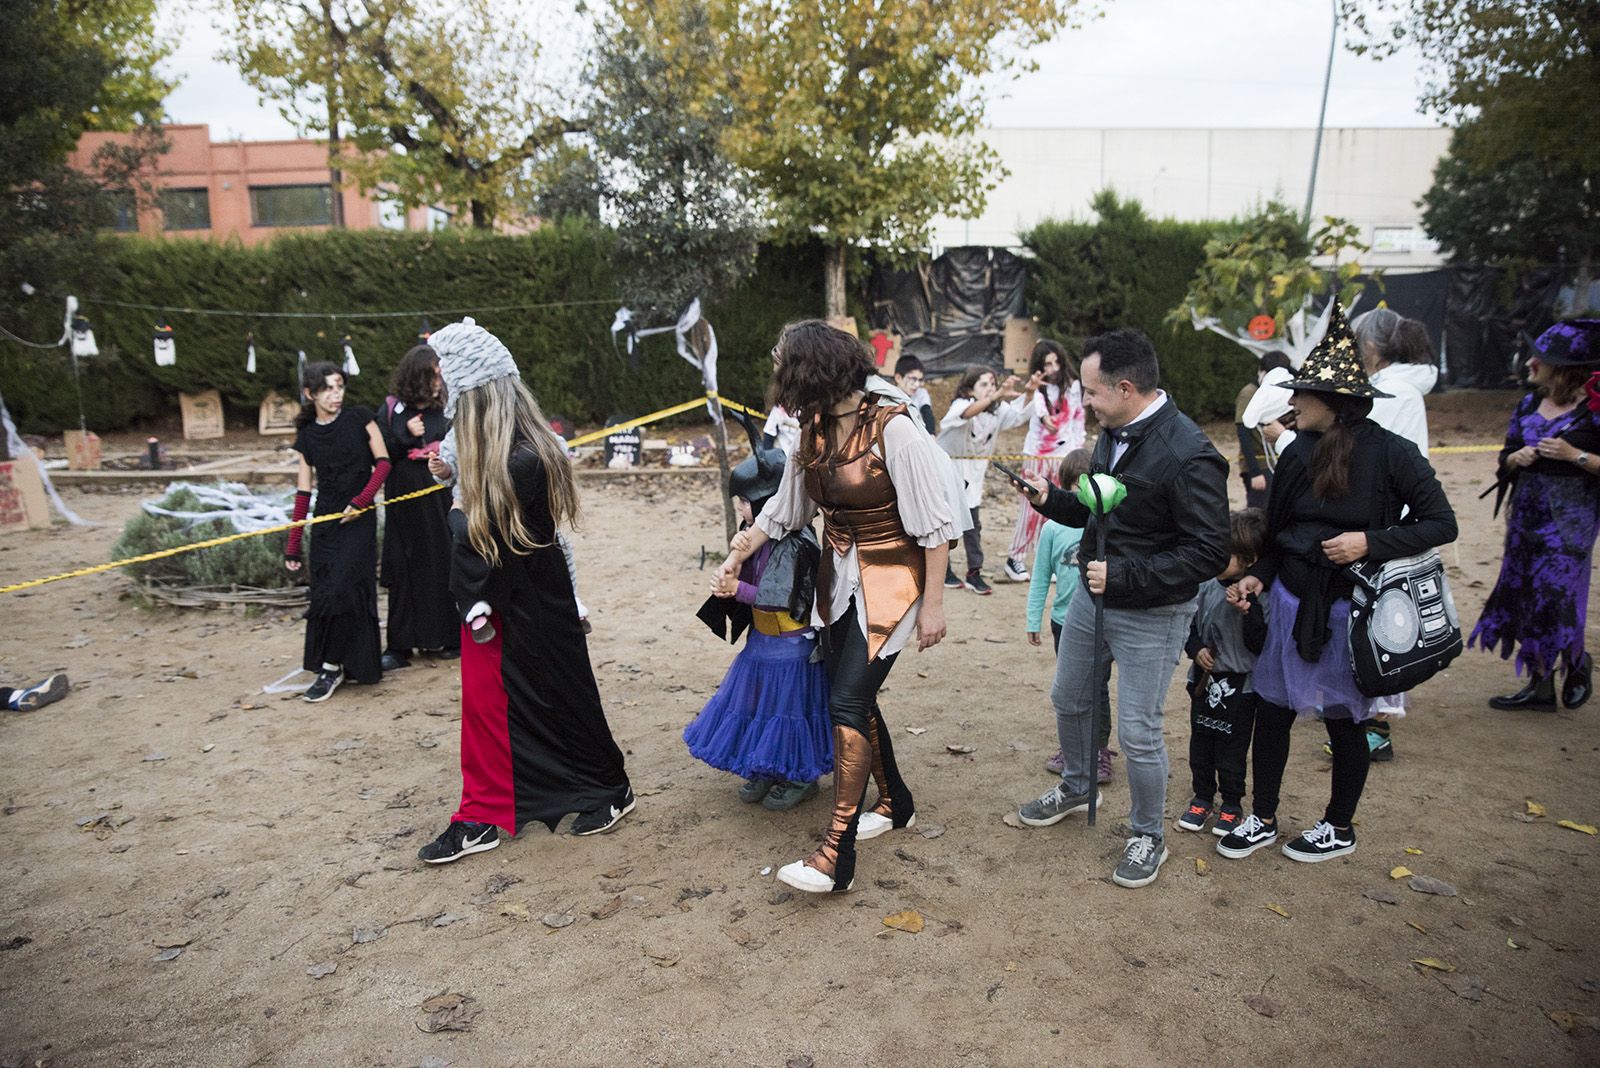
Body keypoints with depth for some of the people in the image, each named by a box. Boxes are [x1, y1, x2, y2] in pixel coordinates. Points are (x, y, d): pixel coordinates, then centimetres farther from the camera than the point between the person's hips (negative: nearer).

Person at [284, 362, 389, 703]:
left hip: (359, 518, -3)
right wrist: (293, 545, 5)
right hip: (326, 521, 4)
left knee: (342, 588, -12)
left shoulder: (358, 418, -2)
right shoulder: (306, 436, 5)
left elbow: (383, 462, -2)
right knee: (324, 592, 3)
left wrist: (361, 501, -15)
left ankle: (332, 666, -1)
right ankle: (354, 663, 17)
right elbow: (303, 491, 6)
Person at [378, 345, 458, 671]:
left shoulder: (447, 408, 1)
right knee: (404, 571, 2)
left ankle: (450, 638, 16)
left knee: (444, 567, 3)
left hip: (441, 502, 0)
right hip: (404, 506, 1)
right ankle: (399, 646, 8)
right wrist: (406, 436, -10)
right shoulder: (392, 410, 3)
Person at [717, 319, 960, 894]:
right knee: (853, 697, 13)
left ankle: (836, 854, -4)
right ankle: (895, 803, 36)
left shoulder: (893, 429, -20)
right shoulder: (815, 430, 3)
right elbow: (784, 506, 15)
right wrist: (738, 555, 12)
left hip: (890, 579, -7)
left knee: (848, 701, -12)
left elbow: (935, 523, -17)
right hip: (840, 577, 8)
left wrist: (933, 604, -15)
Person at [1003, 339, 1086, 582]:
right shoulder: (1037, 389, -6)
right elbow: (1036, 407, -28)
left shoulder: (1073, 386, 3)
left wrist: (1077, 446, 6)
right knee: (1031, 508, -2)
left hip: (1064, 456, 2)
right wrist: (1043, 417, -50)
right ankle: (1015, 559, 7)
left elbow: (1079, 417, 12)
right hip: (1036, 455, -2)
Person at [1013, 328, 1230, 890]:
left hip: (1150, 616, -8)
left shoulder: (1187, 457, -25)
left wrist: (1123, 574, -27)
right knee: (1069, 699, 22)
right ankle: (1075, 787, 48)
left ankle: (1148, 836, 26)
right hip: (1091, 596, 8)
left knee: (1137, 732, 1)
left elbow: (1209, 552, -24)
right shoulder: (1114, 435, 1)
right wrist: (1053, 499, -3)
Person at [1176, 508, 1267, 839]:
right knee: (1200, 741, 15)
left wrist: (1248, 612, -29)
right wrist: (1196, 649, -7)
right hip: (1204, 679, 5)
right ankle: (1202, 796, 32)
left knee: (1232, 747, 9)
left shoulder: (1258, 597, -16)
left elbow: (1260, 645, -19)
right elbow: (1189, 624, 10)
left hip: (1239, 685, -4)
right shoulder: (1206, 585, -3)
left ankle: (1232, 803, 28)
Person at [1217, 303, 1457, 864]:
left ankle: (1340, 827, 33)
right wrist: (1258, 577, -5)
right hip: (1291, 603, 5)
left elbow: (1441, 524, -8)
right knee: (1270, 710, 9)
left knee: (1345, 723, 12)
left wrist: (1370, 542, -20)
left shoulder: (1391, 453, -13)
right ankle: (1262, 819, 27)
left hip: (1352, 609, -5)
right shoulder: (1298, 453, 2)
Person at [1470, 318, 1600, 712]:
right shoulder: (1529, 404, 8)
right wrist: (1517, 457, -6)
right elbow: (1507, 458, 14)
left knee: (1555, 598, -4)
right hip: (1526, 515, 6)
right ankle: (1541, 685, 19)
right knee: (1524, 595, 7)